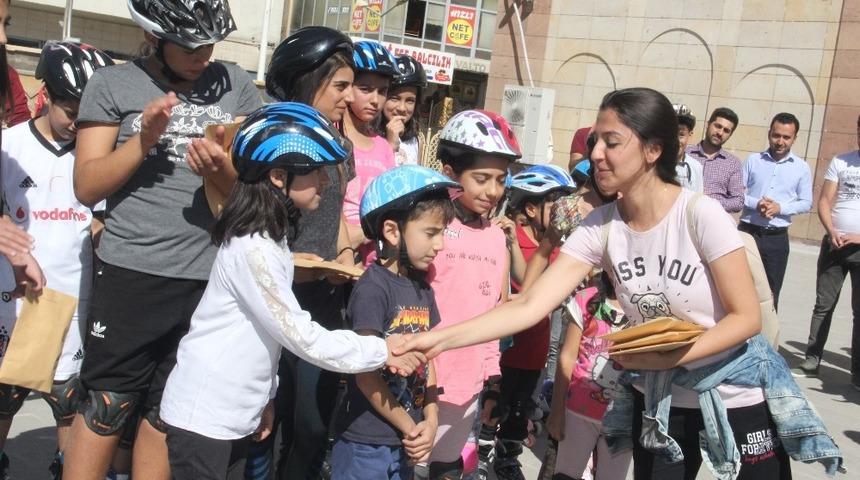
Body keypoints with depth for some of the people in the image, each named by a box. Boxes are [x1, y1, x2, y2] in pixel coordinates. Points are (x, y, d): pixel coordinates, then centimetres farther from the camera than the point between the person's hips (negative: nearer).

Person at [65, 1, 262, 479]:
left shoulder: (236, 85, 6)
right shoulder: (111, 84, 1)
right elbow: (86, 186, -3)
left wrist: (222, 171, -17)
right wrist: (144, 140, -17)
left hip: (208, 279, 2)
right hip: (129, 274, -2)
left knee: (166, 413, 14)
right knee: (107, 407, 6)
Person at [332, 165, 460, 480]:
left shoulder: (423, 288, 5)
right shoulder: (372, 289, -17)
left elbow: (426, 361, 7)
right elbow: (366, 375, -18)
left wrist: (430, 421, -4)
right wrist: (410, 429, -9)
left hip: (406, 445, 7)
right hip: (365, 446, -7)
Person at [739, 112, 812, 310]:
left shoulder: (802, 168, 3)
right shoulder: (753, 160, 3)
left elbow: (806, 203, 3)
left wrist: (780, 208, -14)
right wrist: (755, 203, -16)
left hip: (777, 238, 0)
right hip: (747, 231, 0)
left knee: (771, 293, 8)